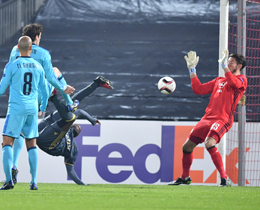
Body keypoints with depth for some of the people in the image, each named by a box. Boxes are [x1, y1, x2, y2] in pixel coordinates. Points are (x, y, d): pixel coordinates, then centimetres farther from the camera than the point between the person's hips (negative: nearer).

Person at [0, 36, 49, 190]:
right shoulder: (38, 67, 7)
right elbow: (45, 91, 15)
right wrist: (43, 108, 31)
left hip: (16, 108, -4)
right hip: (32, 109, 4)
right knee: (32, 145, 10)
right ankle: (34, 182, 5)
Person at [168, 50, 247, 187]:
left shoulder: (241, 79, 3)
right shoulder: (218, 81, 24)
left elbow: (234, 83, -22)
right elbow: (198, 89, 24)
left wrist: (225, 66, -26)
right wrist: (192, 69, 22)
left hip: (223, 119, -8)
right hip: (208, 118, 8)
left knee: (209, 143, -32)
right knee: (187, 147, 10)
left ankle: (224, 179, -28)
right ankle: (185, 177, 32)